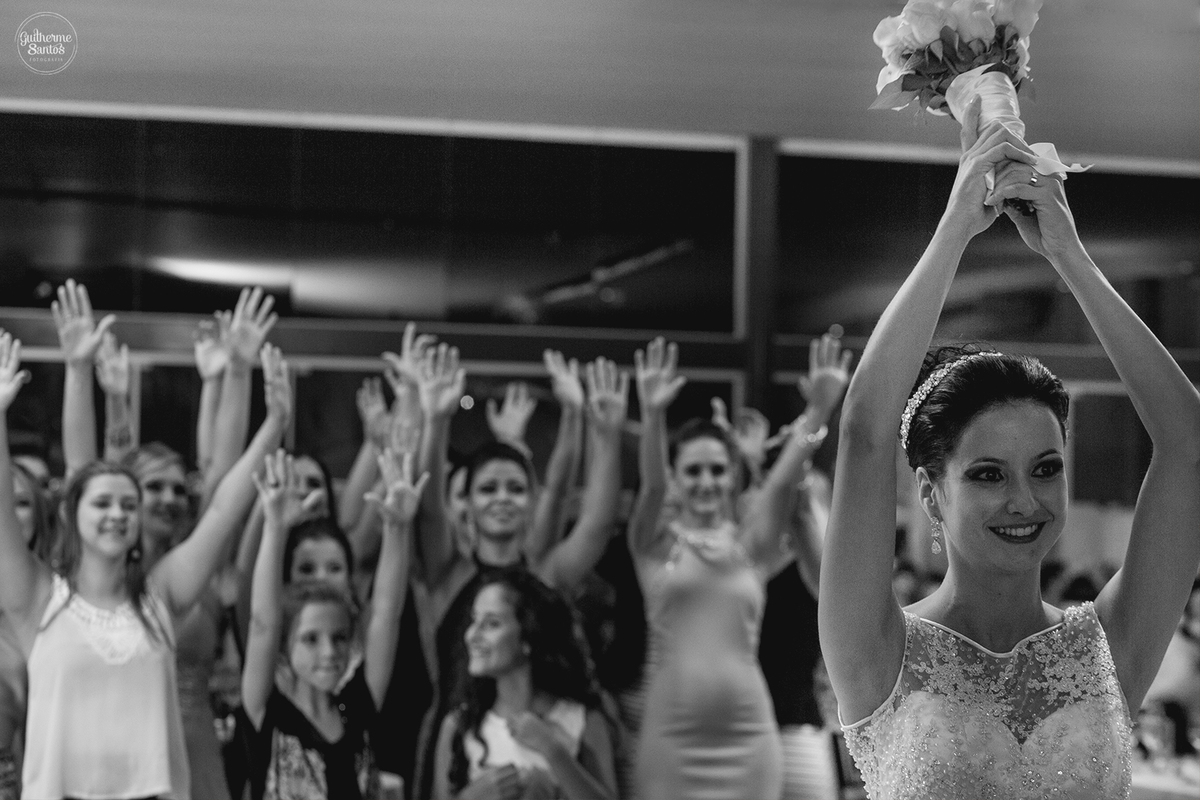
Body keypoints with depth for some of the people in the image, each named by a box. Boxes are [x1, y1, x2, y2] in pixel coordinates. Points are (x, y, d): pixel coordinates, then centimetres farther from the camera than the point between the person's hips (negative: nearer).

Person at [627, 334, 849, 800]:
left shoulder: (753, 544, 8)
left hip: (748, 738, 2)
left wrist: (819, 411, -25)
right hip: (671, 737, -2)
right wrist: (653, 417, -33)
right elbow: (650, 486, -14)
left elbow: (784, 481, -8)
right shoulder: (658, 543, 5)